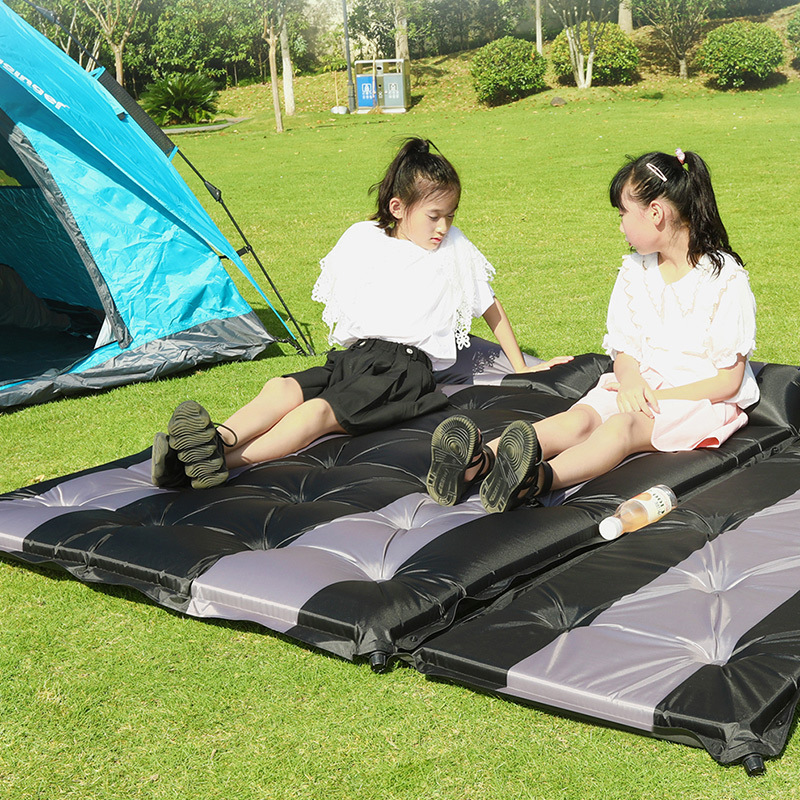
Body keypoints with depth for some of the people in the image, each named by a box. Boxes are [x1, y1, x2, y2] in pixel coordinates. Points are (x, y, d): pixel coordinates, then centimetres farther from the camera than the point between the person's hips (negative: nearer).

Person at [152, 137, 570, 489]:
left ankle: (225, 459, -54)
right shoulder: (361, 240, 13)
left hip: (408, 366, -5)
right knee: (281, 389, -27)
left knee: (320, 411, -32)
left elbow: (490, 307, 19)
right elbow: (341, 306, 26)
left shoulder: (456, 250, 9)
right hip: (355, 357, 5)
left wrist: (521, 368, 25)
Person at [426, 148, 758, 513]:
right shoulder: (634, 271, 12)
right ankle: (480, 461, -54)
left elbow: (728, 381, -9)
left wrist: (657, 398, -18)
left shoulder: (726, 278, -8)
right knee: (579, 418, -28)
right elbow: (624, 352, 10)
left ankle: (540, 479, -66)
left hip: (702, 399, -5)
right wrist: (631, 382, -15)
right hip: (641, 387, 5)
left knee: (620, 426, -37)